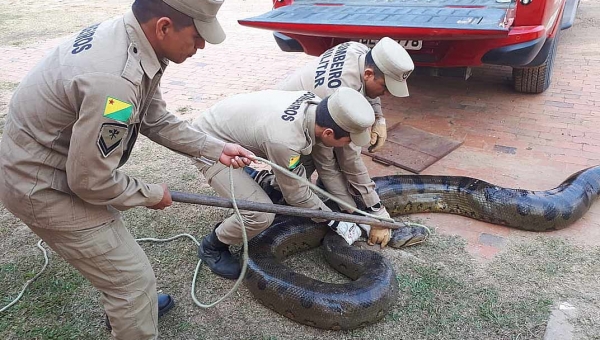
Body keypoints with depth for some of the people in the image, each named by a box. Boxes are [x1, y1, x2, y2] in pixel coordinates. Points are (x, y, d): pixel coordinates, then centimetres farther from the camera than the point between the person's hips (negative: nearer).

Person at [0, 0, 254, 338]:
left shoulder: (131, 37, -7)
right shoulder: (113, 81, -37)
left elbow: (156, 119, 4)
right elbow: (91, 181, -26)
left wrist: (216, 148, 1)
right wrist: (152, 194, -10)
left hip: (68, 164, 10)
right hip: (41, 185, -10)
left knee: (114, 242, 29)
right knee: (133, 278, 0)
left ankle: (128, 307, 54)